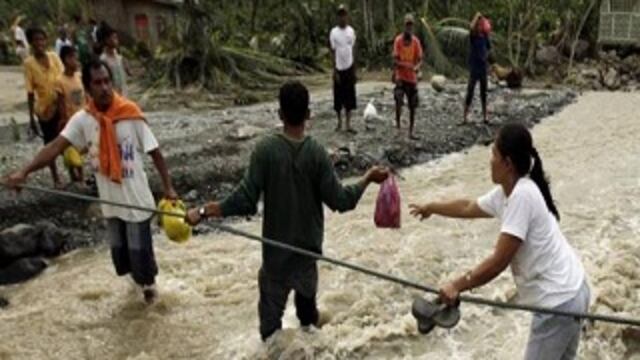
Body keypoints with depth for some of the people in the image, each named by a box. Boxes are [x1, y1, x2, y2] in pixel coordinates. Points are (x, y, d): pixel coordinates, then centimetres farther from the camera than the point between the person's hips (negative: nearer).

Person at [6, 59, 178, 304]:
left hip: (136, 198, -4)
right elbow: (56, 147, -17)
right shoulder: (82, 119, -8)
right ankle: (137, 279, 44)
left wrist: (168, 187, -11)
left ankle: (149, 283, 35)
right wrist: (25, 172, -30)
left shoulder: (131, 115, -16)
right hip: (110, 199, 4)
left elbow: (155, 152, -11)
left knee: (139, 247, 7)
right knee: (119, 247, 18)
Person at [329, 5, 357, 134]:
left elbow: (352, 50, 9)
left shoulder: (351, 31, 4)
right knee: (338, 96, 4)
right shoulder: (334, 32, -8)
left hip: (349, 68, 3)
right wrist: (335, 71, -11)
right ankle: (339, 121, 22)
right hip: (339, 69, -3)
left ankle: (348, 124, 8)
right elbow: (333, 53, -7)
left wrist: (354, 70, 7)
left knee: (350, 97, 3)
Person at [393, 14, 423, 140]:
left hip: (412, 78, 3)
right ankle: (397, 124, 1)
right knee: (398, 102, -20)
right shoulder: (398, 40, -7)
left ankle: (411, 132, 15)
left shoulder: (416, 41, 1)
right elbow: (395, 61, -9)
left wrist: (417, 67, -22)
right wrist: (406, 65, -26)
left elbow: (420, 60, 1)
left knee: (413, 106, 5)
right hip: (401, 77, -3)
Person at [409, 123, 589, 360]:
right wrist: (431, 208, 37)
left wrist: (457, 286, -15)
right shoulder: (506, 193, 5)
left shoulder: (522, 195, -23)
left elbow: (498, 262, -24)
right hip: (567, 293, 9)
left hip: (559, 301, -9)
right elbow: (468, 208, 25)